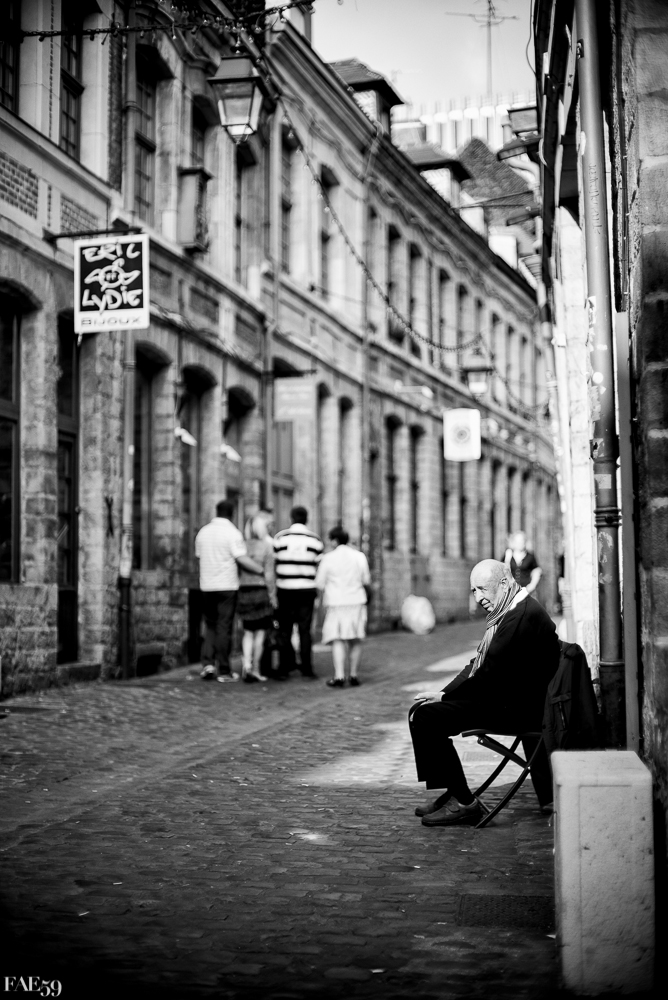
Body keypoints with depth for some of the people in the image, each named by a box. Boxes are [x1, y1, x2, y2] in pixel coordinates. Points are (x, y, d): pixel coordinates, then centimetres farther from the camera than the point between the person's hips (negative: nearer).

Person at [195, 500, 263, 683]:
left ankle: (207, 663, 0)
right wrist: (264, 571, -13)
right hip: (227, 585, -4)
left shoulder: (203, 532, 8)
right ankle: (223, 671, 4)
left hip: (206, 586, 4)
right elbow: (243, 559, -17)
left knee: (211, 626, 15)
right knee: (224, 628, 1)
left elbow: (199, 556, 12)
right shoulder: (232, 532, -9)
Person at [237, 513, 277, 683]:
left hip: (244, 592, 3)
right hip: (261, 592, -3)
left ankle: (246, 665, -5)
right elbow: (269, 574, -10)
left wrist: (237, 594, 10)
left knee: (248, 632, 13)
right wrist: (273, 596, -3)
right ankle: (255, 670, 9)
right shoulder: (267, 546, -8)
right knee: (260, 633, 7)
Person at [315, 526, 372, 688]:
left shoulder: (328, 558, -5)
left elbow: (319, 585, -3)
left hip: (336, 603, -2)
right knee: (355, 640, 10)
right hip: (357, 601, 3)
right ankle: (353, 675, 13)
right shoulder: (359, 556, 4)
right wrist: (368, 594, 31)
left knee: (338, 640, -4)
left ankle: (339, 676, -14)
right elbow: (366, 582, 11)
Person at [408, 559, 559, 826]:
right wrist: (444, 693, 4)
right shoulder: (509, 612, 16)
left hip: (516, 708, -11)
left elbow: (491, 672, -21)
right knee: (421, 711, 10)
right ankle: (454, 794, 12)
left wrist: (445, 696, -13)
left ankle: (463, 802, -12)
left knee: (427, 718, -19)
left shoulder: (523, 615, -18)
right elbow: (477, 665, 17)